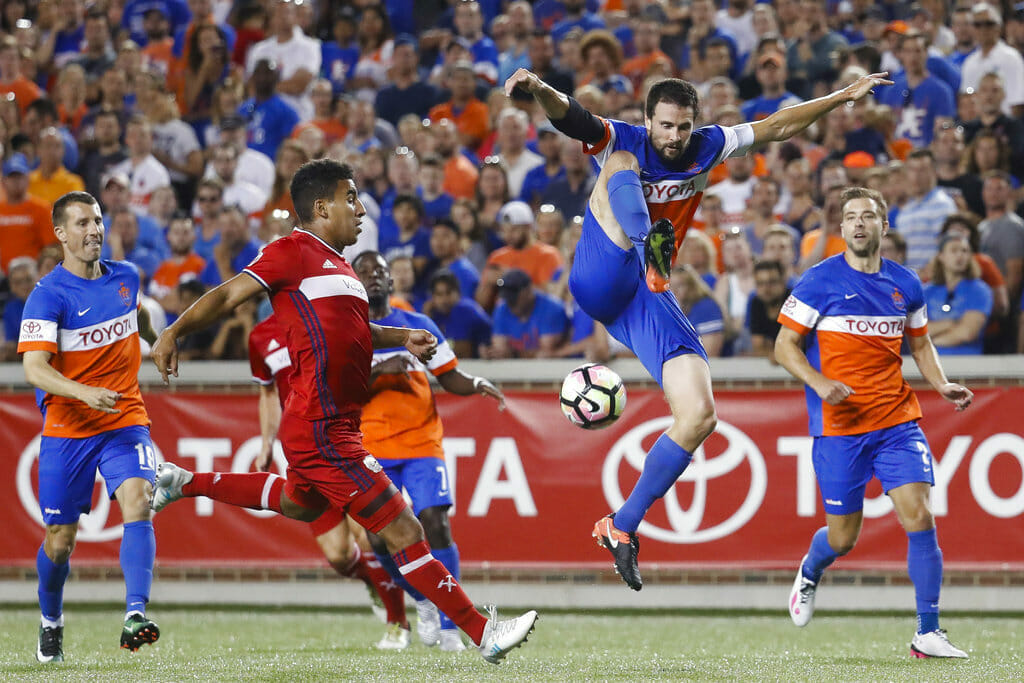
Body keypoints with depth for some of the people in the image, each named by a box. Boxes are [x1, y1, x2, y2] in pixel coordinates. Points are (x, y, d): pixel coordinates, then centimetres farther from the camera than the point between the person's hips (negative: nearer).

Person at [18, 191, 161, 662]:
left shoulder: (125, 277, 4)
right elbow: (34, 368, -23)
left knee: (137, 501, -24)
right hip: (66, 428, -3)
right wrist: (84, 393, -38)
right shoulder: (48, 296, -13)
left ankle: (135, 616, -33)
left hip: (125, 420, 3)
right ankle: (51, 623, 32)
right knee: (59, 542, 5)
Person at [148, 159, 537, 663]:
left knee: (300, 504, 36)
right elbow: (228, 295, -10)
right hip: (322, 430, -11)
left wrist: (401, 338, 18)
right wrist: (174, 332, -17)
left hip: (331, 426, 11)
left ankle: (183, 483, 40)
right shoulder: (294, 252, -9)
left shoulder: (335, 263, 19)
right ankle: (483, 634, -6)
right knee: (403, 531, -8)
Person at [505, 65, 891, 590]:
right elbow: (567, 115, -24)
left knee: (699, 416, -9)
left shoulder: (707, 148, 8)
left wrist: (843, 97, 17)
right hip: (600, 283, -4)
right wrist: (539, 89, -45)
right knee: (621, 165, -25)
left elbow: (778, 127, 17)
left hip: (647, 299, 4)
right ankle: (647, 248, -56)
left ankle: (623, 526, 1)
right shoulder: (621, 143, -5)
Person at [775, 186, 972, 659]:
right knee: (842, 537, 3)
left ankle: (928, 633, -7)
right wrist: (819, 382, -20)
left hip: (897, 420, 3)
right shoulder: (820, 281, -5)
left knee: (919, 516, -12)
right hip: (838, 425, -3)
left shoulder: (905, 285, 8)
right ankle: (809, 572, 41)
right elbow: (785, 346, -3)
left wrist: (942, 385, 5)